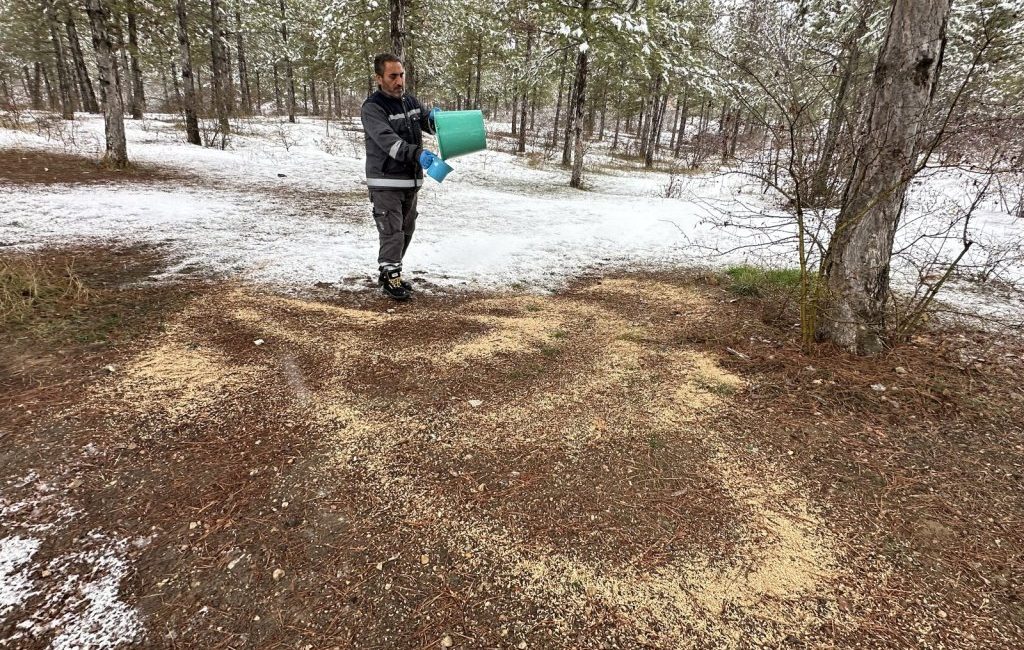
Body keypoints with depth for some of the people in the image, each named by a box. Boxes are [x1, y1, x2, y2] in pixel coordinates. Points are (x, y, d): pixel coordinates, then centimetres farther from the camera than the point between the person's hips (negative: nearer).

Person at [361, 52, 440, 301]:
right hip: (385, 183, -7)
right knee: (392, 232, -9)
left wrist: (433, 118, -8)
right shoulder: (372, 108, -13)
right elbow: (388, 140, -28)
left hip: (411, 180, 7)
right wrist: (417, 153, -43)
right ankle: (391, 278, 4)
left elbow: (427, 124, 18)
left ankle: (389, 272, 28)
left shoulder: (410, 101, 9)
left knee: (406, 231, 14)